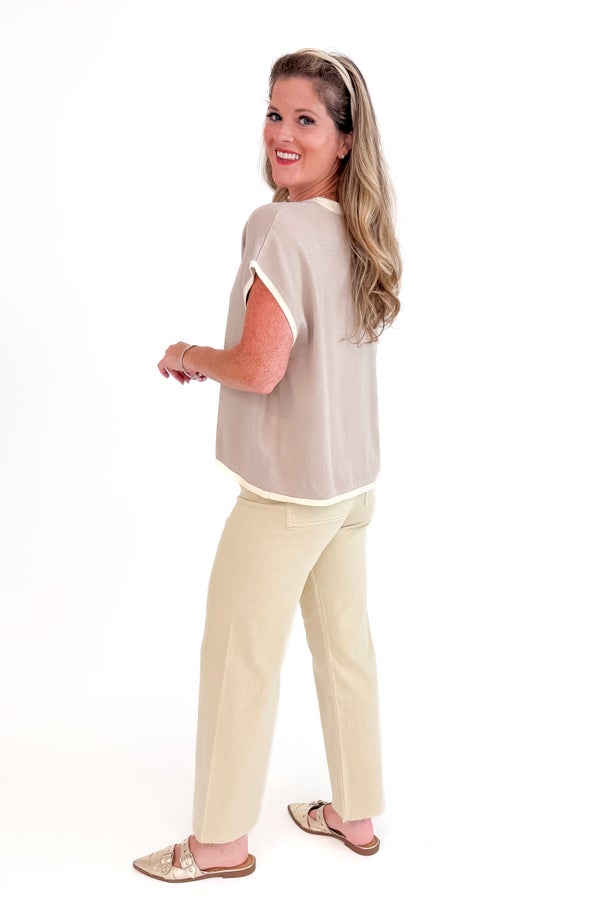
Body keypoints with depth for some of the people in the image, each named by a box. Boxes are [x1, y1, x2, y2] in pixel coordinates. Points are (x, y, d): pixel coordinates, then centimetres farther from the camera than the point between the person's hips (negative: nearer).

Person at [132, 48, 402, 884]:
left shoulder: (279, 227, -22)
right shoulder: (359, 231, 4)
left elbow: (258, 370, -27)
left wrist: (190, 357, -8)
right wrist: (216, 359, 15)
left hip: (286, 489, -8)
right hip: (352, 479, 8)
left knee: (238, 658, 7)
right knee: (346, 646, 18)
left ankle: (221, 841, 24)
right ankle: (356, 813, 35)